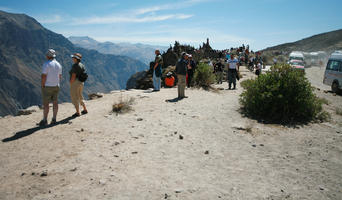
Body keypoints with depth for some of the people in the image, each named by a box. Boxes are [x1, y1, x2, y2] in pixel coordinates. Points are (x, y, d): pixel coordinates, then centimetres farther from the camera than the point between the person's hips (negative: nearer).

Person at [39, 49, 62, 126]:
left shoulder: (46, 64, -15)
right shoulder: (58, 64, 6)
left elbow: (43, 76, -19)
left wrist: (42, 86, -10)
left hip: (47, 86, -6)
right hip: (56, 86, 6)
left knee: (45, 103, 1)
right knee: (55, 102, 9)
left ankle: (44, 121, 6)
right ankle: (54, 119, 13)